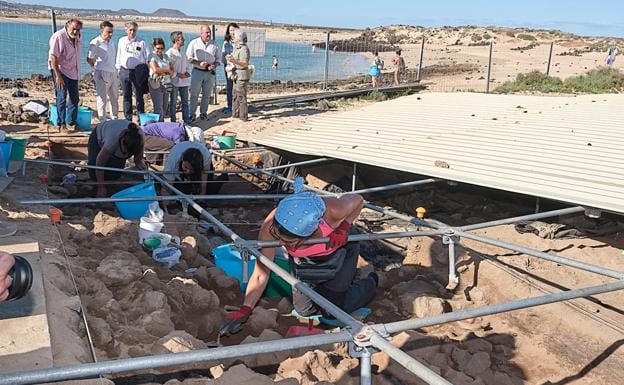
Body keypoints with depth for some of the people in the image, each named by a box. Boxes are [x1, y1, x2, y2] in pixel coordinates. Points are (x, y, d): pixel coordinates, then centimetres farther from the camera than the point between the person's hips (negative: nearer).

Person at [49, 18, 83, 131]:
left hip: (74, 71, 7)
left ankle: (72, 123, 17)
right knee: (61, 98, -5)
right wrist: (58, 75, -26)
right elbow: (53, 57, -21)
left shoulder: (79, 38, 4)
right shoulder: (58, 37, -18)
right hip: (60, 70, -7)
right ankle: (61, 123, 2)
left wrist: (78, 72, 16)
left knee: (75, 98, 9)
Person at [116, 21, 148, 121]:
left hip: (138, 71, -4)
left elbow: (146, 57, 4)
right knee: (126, 96, 8)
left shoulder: (141, 42, 1)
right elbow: (119, 55, 19)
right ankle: (128, 119, 16)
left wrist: (146, 71, 0)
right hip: (124, 71, 4)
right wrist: (118, 67, 15)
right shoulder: (121, 41, 12)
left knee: (139, 96, -3)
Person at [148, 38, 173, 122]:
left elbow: (172, 68, 14)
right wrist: (167, 70, -7)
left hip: (166, 84, 7)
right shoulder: (152, 56, -4)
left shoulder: (165, 56, 16)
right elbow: (155, 69, -18)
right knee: (159, 108, -11)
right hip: (156, 84, -7)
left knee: (165, 108, 9)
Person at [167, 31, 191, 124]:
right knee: (173, 103, 3)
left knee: (185, 102, 10)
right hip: (174, 81, -6)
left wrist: (187, 72, 2)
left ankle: (187, 121, 18)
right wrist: (178, 74, -17)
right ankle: (173, 121, 10)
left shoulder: (183, 53, 12)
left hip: (184, 81, 6)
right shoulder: (170, 53, -10)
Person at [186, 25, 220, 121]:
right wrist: (199, 63, -13)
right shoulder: (194, 43, 1)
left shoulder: (214, 44, 8)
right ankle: (192, 114, 9)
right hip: (197, 72, -2)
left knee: (206, 95, 8)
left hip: (210, 73, 2)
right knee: (194, 94, 1)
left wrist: (214, 65, -7)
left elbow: (217, 58, 14)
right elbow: (188, 57, -1)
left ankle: (203, 113, 19)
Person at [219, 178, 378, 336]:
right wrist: (245, 310, -34)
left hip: (338, 251, -2)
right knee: (304, 310, 8)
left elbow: (357, 200, -20)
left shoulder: (332, 211, -45)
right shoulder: (270, 226, -37)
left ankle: (370, 282, 26)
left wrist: (343, 228, -32)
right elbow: (261, 274, -27)